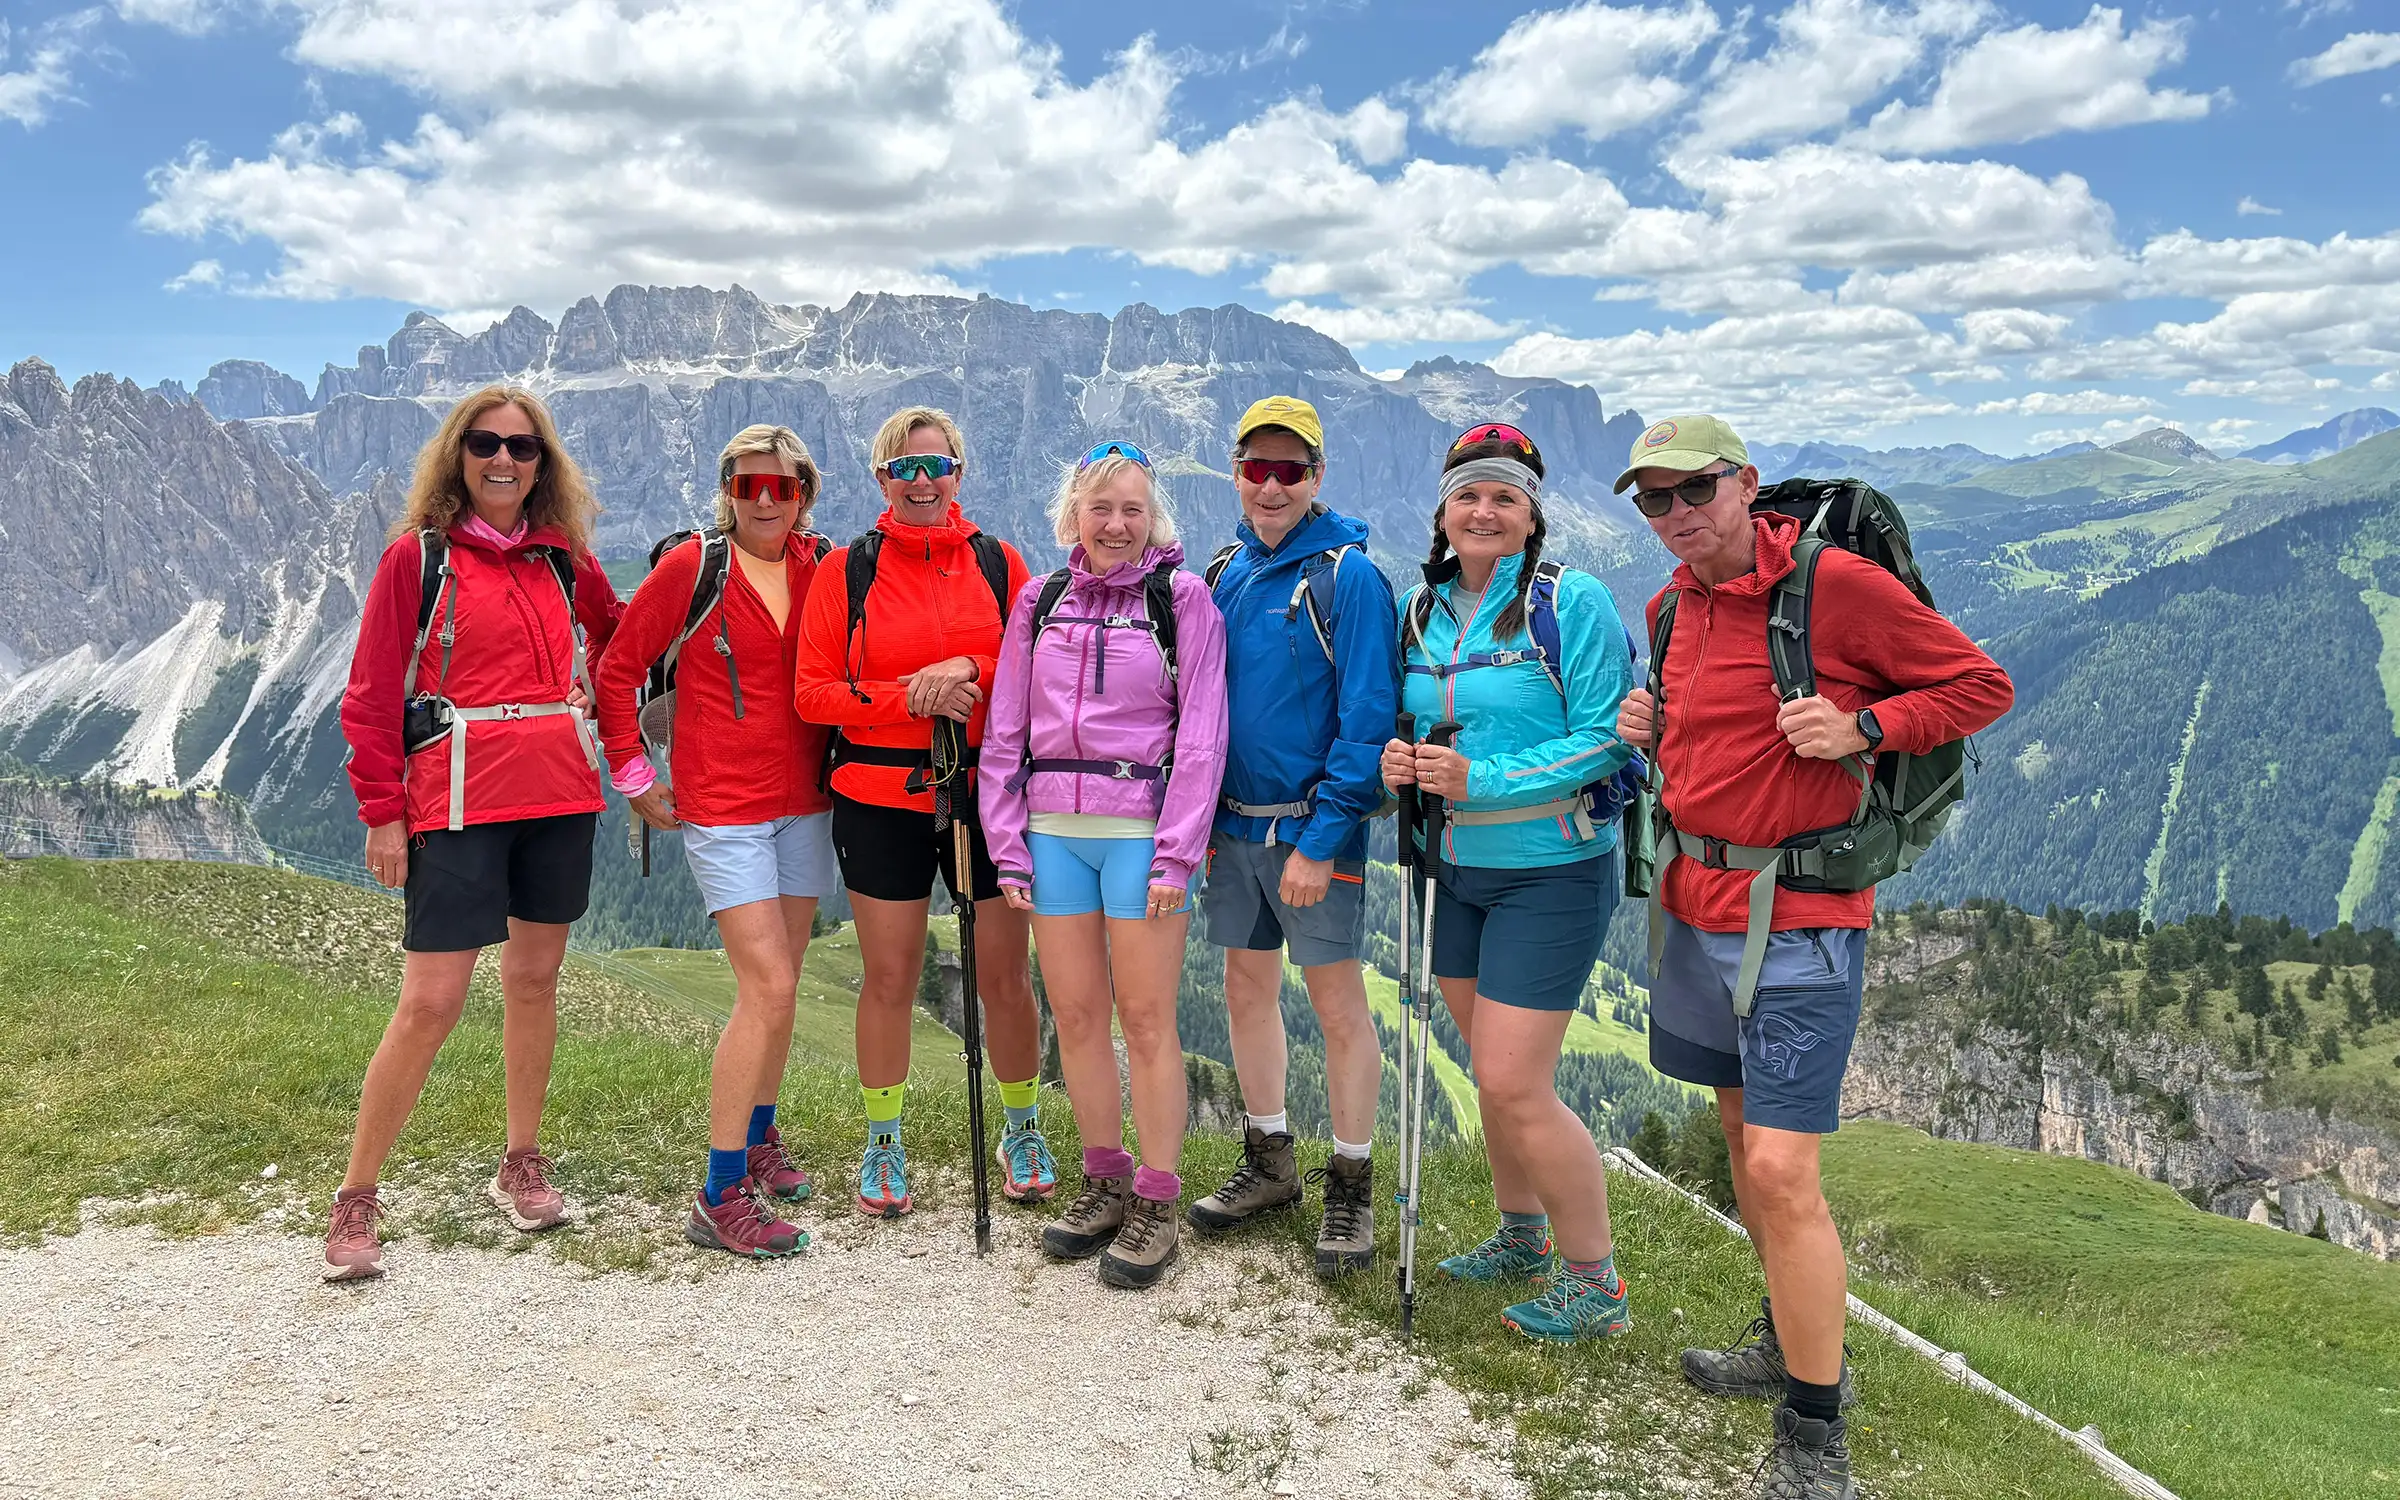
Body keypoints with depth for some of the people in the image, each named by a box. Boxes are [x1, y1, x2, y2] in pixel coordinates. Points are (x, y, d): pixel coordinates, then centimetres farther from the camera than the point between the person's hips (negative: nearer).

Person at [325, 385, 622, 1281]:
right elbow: (371, 695, -3)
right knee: (430, 1003, -6)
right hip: (458, 800, -4)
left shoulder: (563, 556, 9)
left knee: (535, 976, 11)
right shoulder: (417, 557, -2)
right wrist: (382, 814, -7)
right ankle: (355, 1201, 9)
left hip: (560, 796, 4)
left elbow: (613, 631, 29)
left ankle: (522, 1164, 27)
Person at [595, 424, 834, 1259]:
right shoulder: (692, 567, -7)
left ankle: (757, 1137, 33)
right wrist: (635, 776, -2)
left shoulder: (821, 568, 4)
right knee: (768, 987, -12)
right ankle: (720, 1199, -5)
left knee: (780, 980, 13)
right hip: (722, 806, -5)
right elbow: (619, 667, -2)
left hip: (804, 802, 5)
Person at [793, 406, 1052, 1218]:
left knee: (1004, 975, 5)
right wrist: (912, 698, -15)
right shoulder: (846, 569, 3)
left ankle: (1024, 1131, 26)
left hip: (987, 793, 1)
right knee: (888, 976, 6)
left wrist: (969, 671, -16)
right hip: (880, 799, 0)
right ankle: (883, 1146, 24)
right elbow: (814, 691, -2)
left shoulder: (999, 563, 6)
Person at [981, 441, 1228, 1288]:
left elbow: (1201, 734, -5)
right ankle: (1105, 1181, 24)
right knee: (1075, 1015, 9)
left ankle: (1157, 1202, 10)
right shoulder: (1039, 600, 11)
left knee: (1146, 1018, -1)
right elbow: (1005, 732, 11)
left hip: (1141, 830, -4)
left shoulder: (1181, 597, 0)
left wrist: (1176, 853, -12)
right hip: (1054, 830, 4)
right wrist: (1007, 844, 4)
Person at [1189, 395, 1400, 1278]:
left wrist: (1321, 839, -19)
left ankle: (1351, 1186, 14)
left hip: (1311, 827, -6)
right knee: (1247, 989, 13)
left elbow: (1368, 716, -15)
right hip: (1231, 824, 6)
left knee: (1337, 1002, 0)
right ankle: (1268, 1164, 29)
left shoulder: (1347, 575, -10)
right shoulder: (1223, 572, 9)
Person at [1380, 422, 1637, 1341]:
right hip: (1459, 868, 6)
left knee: (1515, 1086, -7)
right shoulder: (1420, 610, 7)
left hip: (1551, 871, -6)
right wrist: (1399, 764, -7)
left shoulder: (1572, 603, -12)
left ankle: (1594, 1284, 12)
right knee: (1492, 1072, 16)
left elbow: (1605, 739, -17)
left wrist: (1478, 781, -23)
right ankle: (1521, 1236, 37)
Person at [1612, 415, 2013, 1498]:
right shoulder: (1676, 605, 9)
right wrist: (1649, 726, 5)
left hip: (1797, 922, -8)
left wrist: (1862, 727, -21)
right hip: (1695, 906, 8)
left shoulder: (1837, 583, -13)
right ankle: (1792, 1346, 37)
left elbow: (1980, 685, -6)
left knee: (1781, 1170, -10)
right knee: (1743, 1134, 19)